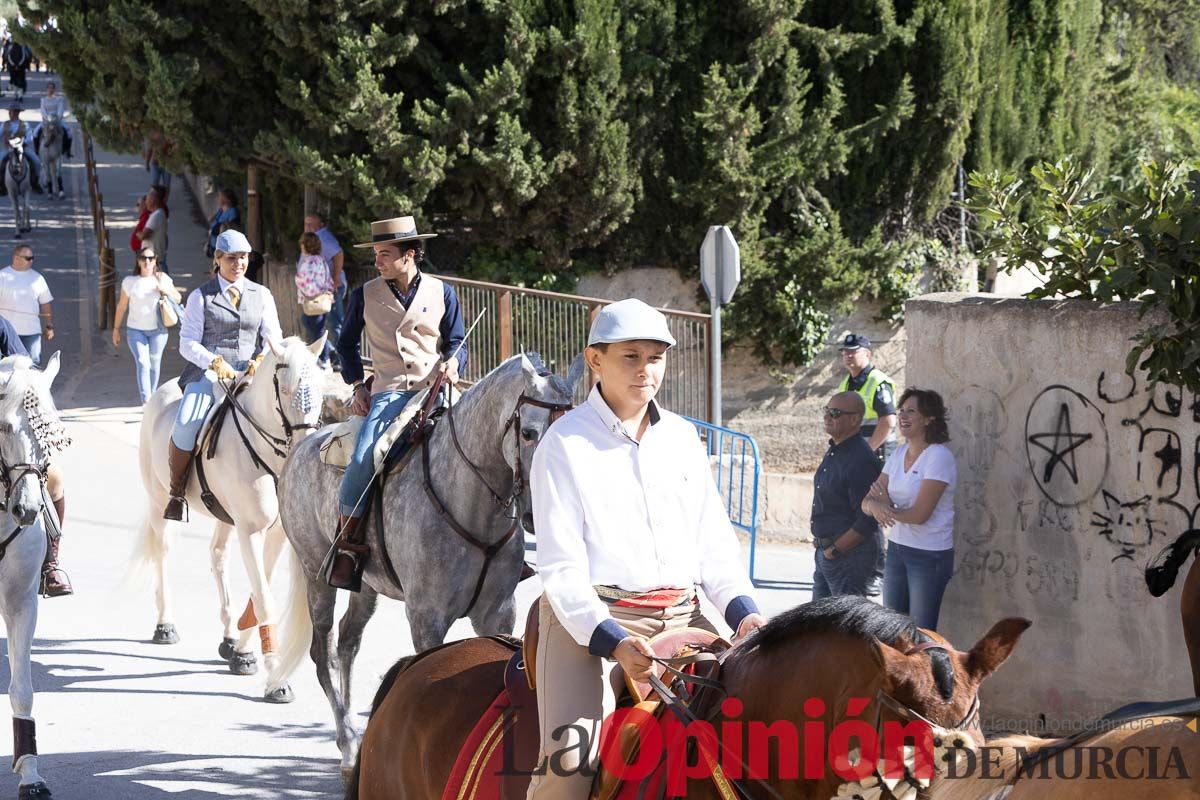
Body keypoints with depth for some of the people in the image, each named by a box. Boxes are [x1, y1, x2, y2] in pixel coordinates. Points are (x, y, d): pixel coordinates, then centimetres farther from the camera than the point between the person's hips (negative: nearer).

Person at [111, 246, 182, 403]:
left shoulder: (162, 279, 0)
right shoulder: (130, 281, -2)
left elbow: (178, 298, 6)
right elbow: (121, 306, 6)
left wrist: (165, 290, -15)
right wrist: (116, 329, 10)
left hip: (158, 330, 2)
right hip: (136, 330, -2)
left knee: (154, 364, 10)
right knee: (143, 364, -14)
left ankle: (152, 398, 26)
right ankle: (146, 402, -21)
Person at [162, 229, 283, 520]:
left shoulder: (261, 295, 17)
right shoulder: (201, 297, 9)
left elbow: (273, 337, 10)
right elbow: (188, 343, 2)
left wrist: (261, 360, -11)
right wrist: (216, 362, -15)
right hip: (208, 372, -2)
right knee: (186, 425, -30)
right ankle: (177, 493, -11)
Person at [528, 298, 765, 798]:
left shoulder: (682, 438, 15)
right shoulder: (565, 443, -1)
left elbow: (714, 545, 15)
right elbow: (561, 567, -7)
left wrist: (743, 610, -5)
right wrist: (614, 643, -22)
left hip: (682, 616, 5)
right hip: (590, 618, -5)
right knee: (571, 760, -25)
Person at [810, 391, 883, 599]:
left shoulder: (860, 461, -21)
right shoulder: (833, 452, 11)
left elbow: (867, 521, -24)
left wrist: (835, 550, -17)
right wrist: (822, 547, 16)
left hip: (849, 554, -10)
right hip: (825, 551, 10)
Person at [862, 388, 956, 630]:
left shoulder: (939, 457, -16)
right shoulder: (899, 454, 8)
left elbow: (920, 514, -20)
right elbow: (867, 501, 3)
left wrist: (885, 507, -6)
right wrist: (874, 505, -21)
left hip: (930, 555, -8)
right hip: (897, 549, 8)